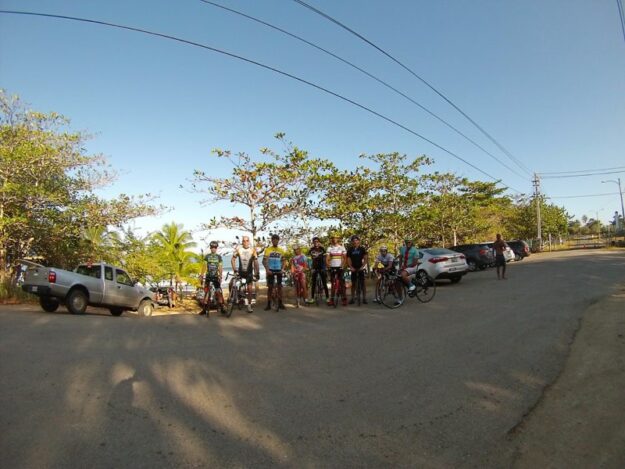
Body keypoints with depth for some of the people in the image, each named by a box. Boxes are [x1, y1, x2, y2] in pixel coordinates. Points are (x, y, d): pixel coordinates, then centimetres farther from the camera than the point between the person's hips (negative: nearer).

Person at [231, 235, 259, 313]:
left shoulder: (252, 249, -13)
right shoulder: (238, 248, -11)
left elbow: (255, 261, -10)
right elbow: (233, 258, -3)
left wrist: (256, 273, -12)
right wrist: (234, 269, -14)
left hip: (249, 272, -1)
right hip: (240, 271, 1)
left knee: (250, 289, -3)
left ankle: (249, 305, 9)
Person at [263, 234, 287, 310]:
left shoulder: (281, 250, 5)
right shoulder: (267, 249, -2)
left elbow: (284, 261, 9)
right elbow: (264, 261, -4)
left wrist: (283, 269, -5)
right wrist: (267, 269, -14)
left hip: (279, 270, 2)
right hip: (270, 271, -2)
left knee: (279, 286, 5)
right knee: (270, 287, 2)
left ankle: (280, 303, 13)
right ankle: (268, 304, 6)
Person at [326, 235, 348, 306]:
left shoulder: (342, 247, 3)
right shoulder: (330, 248, 5)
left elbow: (345, 258, 1)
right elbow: (327, 259, 1)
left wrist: (343, 266, -11)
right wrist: (329, 265, -14)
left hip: (340, 267, -2)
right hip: (332, 267, 2)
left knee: (342, 282, -5)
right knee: (333, 283, 6)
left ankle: (344, 299, 0)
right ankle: (332, 299, 10)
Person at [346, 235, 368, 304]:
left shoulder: (362, 248, 0)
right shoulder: (350, 249, 5)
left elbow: (366, 258, -2)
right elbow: (348, 259, 4)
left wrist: (363, 266, -14)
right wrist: (351, 267, -10)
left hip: (361, 268, -2)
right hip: (353, 269, 2)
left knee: (362, 283, -1)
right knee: (353, 283, 5)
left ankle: (364, 298, 3)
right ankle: (352, 298, 9)